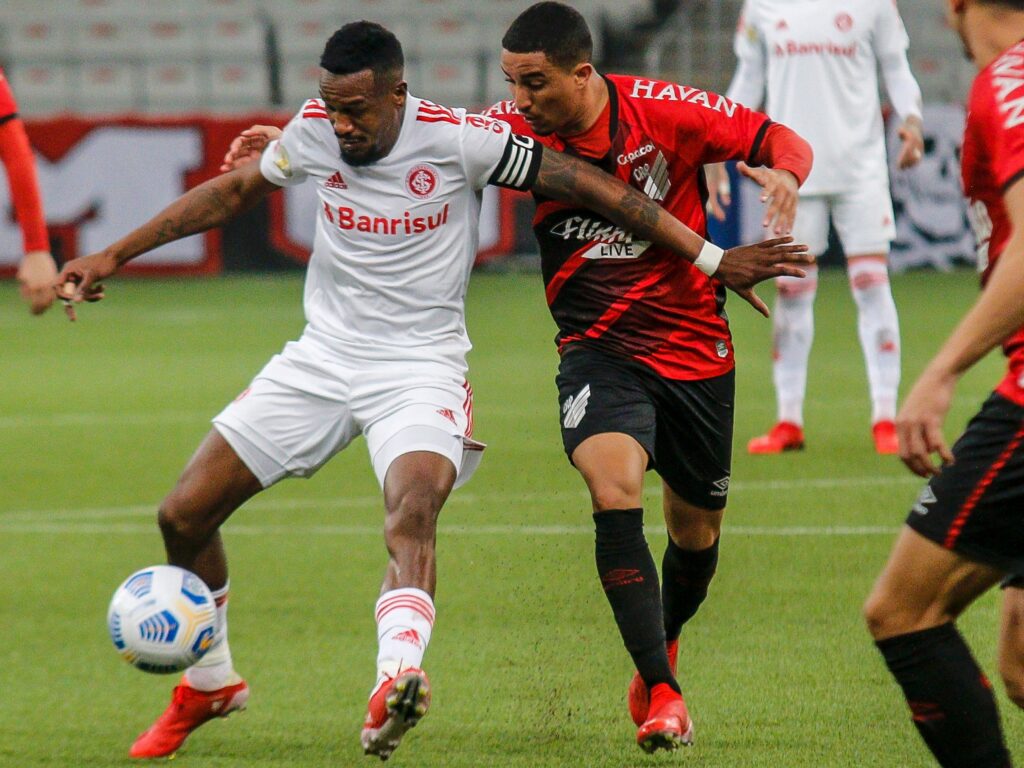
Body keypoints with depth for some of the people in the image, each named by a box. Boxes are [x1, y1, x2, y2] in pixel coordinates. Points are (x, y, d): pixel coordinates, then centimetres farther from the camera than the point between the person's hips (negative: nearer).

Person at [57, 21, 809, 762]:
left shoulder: (457, 140, -16)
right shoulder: (313, 131, -4)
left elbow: (586, 184, -11)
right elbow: (234, 191, 14)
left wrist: (712, 258, -11)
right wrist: (112, 257, 14)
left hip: (420, 372, -5)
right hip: (322, 358, 5)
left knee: (413, 513, -34)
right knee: (184, 515, 1)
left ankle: (395, 680, -57)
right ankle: (210, 684, 24)